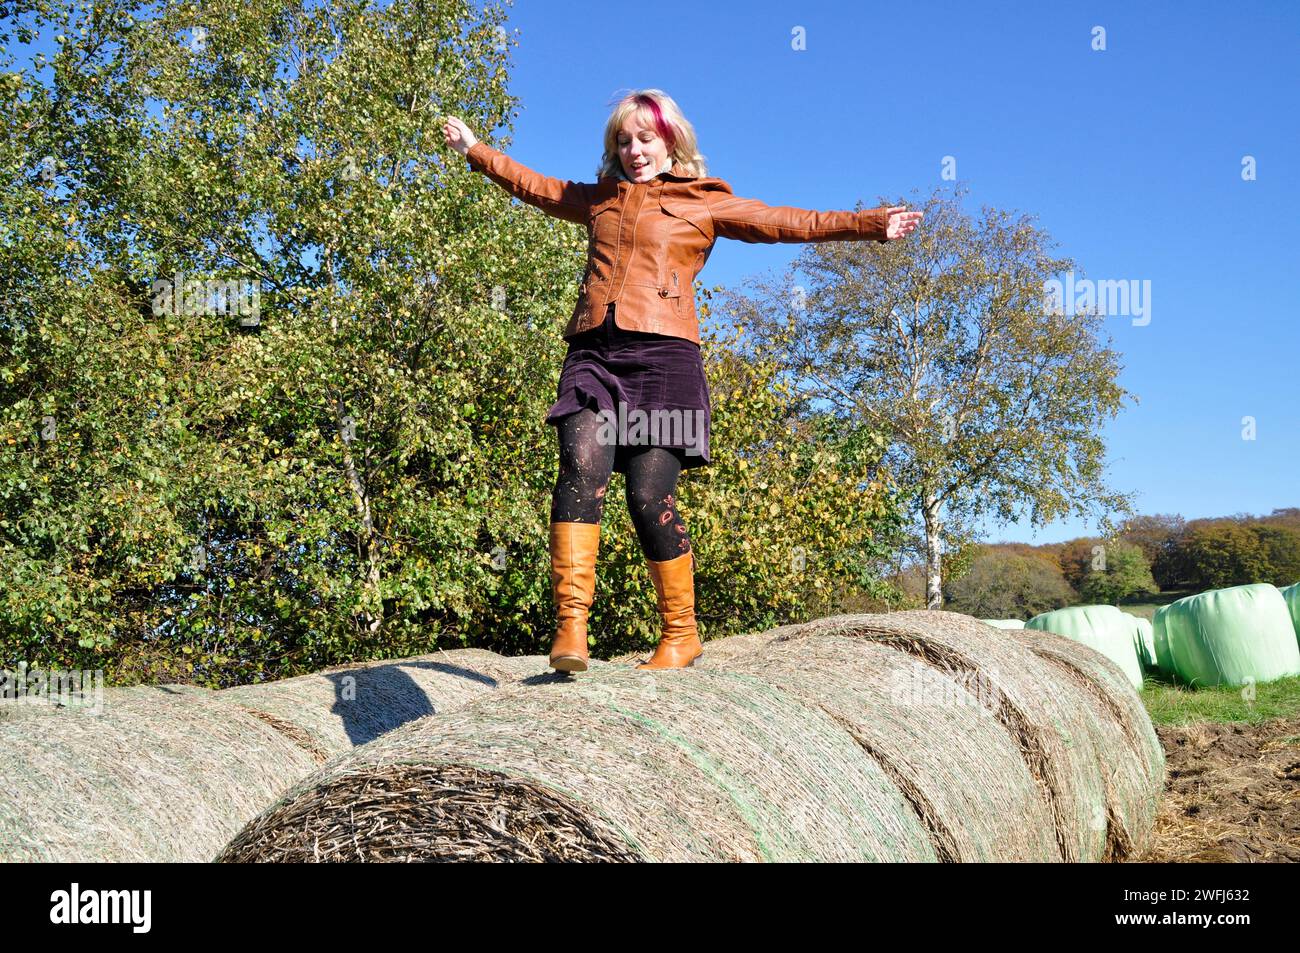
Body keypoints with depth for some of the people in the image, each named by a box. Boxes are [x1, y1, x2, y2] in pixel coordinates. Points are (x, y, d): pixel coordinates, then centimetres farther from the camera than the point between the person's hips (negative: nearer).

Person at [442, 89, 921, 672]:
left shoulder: (705, 202, 16)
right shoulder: (599, 199, 28)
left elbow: (788, 223, 9)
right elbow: (533, 185, 41)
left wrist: (870, 225, 1)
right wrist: (475, 149, 48)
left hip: (661, 356, -3)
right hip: (593, 353, 3)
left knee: (649, 496, -12)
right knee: (582, 468, -21)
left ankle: (680, 635, 4)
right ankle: (570, 626, -24)